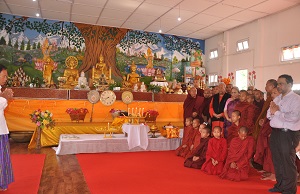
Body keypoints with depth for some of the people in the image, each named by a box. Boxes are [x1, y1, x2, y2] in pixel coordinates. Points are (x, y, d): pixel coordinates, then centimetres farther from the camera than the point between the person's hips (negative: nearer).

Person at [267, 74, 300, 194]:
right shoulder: (277, 99, 15)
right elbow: (269, 115, 13)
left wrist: (277, 112, -13)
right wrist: (272, 111, -9)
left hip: (288, 134, -8)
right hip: (275, 133, 8)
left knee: (288, 163, 2)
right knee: (277, 161, 17)